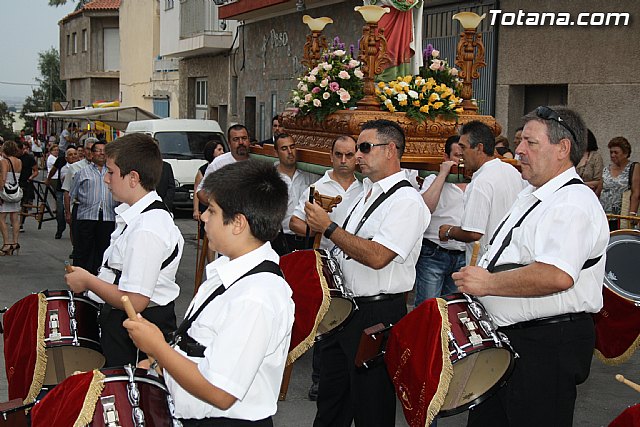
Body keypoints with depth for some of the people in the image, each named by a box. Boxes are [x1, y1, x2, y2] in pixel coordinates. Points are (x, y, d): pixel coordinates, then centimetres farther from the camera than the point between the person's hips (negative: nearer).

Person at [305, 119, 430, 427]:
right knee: (331, 395, 18)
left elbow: (377, 256, -27)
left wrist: (328, 228, -20)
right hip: (347, 309, 9)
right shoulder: (367, 192, 14)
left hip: (378, 315, -9)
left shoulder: (406, 200, -16)